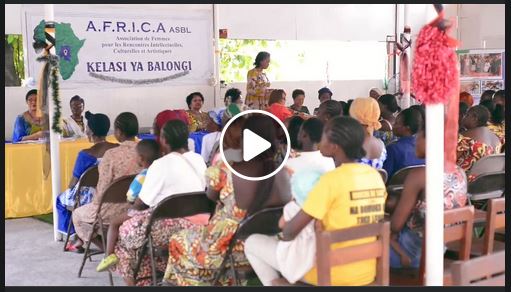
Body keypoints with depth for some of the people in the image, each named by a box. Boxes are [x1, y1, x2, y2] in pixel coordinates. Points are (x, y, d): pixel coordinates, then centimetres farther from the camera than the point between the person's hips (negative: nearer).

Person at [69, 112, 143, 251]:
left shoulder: (111, 154, -22)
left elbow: (103, 187, -17)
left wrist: (95, 203, 4)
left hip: (115, 210, -6)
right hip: (137, 207, 6)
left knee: (77, 214, 24)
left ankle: (105, 246, 24)